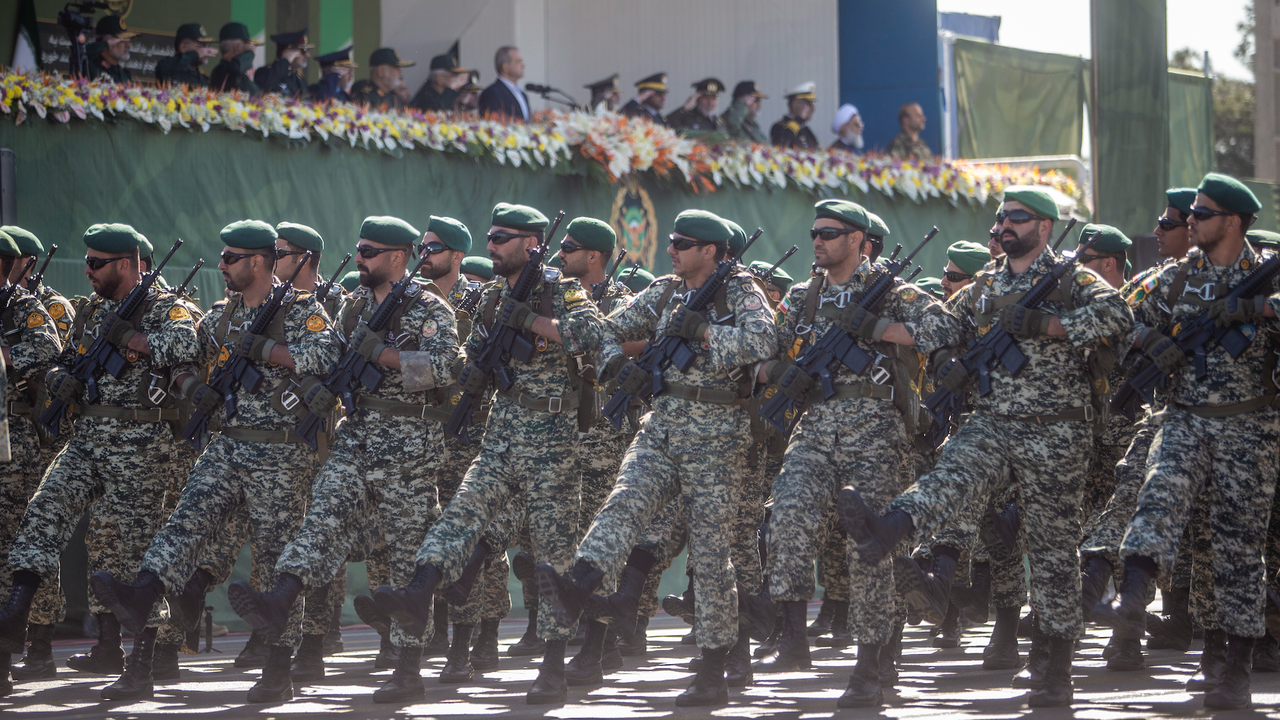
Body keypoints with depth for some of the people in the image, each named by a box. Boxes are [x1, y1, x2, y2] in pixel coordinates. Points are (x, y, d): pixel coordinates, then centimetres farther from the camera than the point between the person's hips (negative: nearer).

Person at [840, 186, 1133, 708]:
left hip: (1053, 436, -3)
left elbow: (1118, 315, -18)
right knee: (951, 475, -28)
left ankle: (1055, 674, 6)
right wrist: (953, 369, 4)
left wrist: (1043, 324, -22)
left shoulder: (1071, 282, 1)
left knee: (1053, 547, 0)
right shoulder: (984, 288, 17)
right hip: (990, 425, 3)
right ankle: (886, 532, -58)